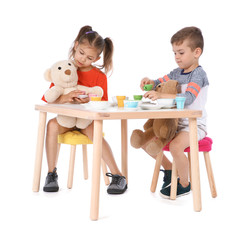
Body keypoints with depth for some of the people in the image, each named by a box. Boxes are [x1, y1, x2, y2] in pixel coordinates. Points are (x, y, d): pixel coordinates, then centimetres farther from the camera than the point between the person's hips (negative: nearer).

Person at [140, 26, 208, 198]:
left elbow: (188, 98, -30)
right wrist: (150, 82, -6)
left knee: (175, 146, -34)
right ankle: (169, 168, 23)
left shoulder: (199, 74, -15)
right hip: (175, 122, 9)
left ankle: (185, 185, -10)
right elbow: (159, 84, 19)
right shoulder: (176, 73, 11)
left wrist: (161, 95, -40)